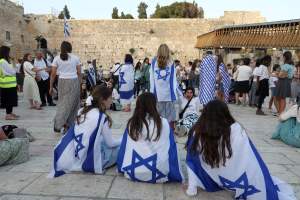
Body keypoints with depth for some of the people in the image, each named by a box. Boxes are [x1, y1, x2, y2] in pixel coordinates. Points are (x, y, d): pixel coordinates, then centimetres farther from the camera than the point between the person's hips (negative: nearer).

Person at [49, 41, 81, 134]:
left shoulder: (57, 58, 3)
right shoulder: (75, 58, 3)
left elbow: (53, 74, 1)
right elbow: (79, 73, 4)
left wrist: (51, 87, 8)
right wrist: (79, 84, 16)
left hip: (62, 81, 1)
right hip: (74, 81, -1)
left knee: (63, 103, 10)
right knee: (73, 103, 8)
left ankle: (58, 125, 8)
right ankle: (68, 124, 8)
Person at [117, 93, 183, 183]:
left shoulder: (131, 122, -7)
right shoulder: (163, 122, -14)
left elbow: (124, 148, 0)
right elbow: (171, 149, -8)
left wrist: (121, 167, 16)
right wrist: (176, 174, 2)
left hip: (132, 173, 3)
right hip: (157, 174, -2)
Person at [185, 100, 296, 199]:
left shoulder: (197, 132, -15)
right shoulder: (236, 130, -20)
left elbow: (192, 160, -6)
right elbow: (252, 163, -13)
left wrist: (192, 186, 4)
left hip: (212, 182, 2)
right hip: (237, 181, -2)